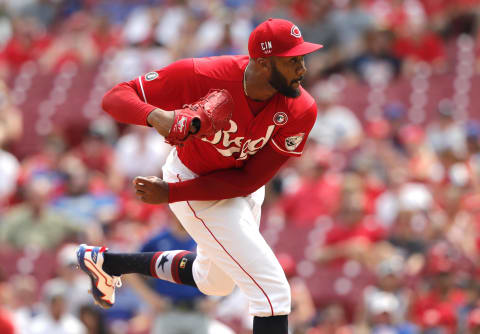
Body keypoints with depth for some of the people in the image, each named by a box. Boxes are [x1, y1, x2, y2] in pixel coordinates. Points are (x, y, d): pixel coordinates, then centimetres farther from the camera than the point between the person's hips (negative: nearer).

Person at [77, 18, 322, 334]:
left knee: (215, 282, 30)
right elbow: (116, 97, -24)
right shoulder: (201, 76, -31)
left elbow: (251, 180, -21)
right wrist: (155, 115, -46)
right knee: (273, 291, -15)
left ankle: (105, 261, 46)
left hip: (241, 186, 6)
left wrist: (172, 193, -26)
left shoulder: (301, 111, -24)